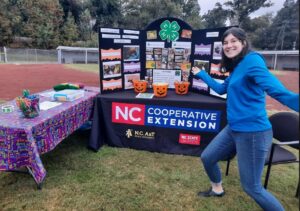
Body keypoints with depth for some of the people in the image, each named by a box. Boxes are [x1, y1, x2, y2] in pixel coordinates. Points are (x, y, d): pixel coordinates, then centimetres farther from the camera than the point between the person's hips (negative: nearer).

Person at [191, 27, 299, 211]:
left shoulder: (252, 60, -16)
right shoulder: (237, 67, 11)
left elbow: (271, 84, -35)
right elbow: (221, 89, 26)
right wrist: (201, 74, 33)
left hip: (253, 132, -9)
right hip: (234, 129, 9)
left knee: (252, 187, 0)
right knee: (207, 158, 20)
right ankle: (217, 190, 47)